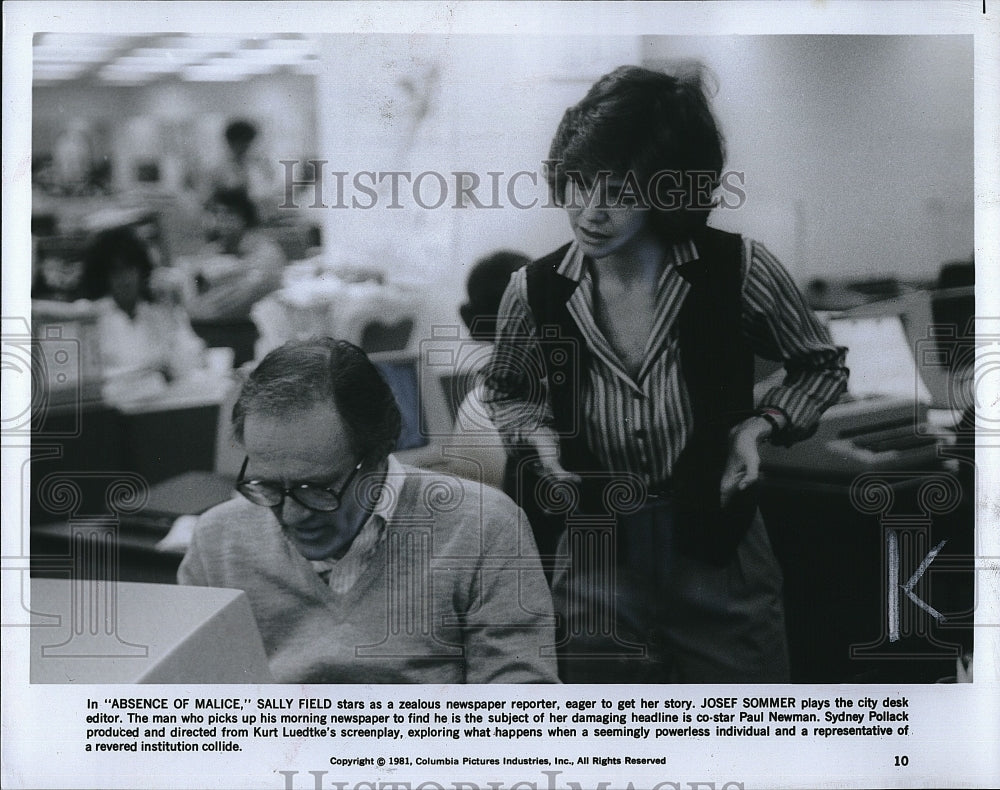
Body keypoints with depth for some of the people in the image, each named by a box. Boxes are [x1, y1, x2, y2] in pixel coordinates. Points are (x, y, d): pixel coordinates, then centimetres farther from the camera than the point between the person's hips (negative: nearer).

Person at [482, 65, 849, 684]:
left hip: (721, 568, -1)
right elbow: (507, 395, 12)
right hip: (598, 577, 1)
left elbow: (823, 368, 4)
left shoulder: (738, 270, -13)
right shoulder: (535, 293, -8)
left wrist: (761, 424, -13)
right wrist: (542, 436, -8)